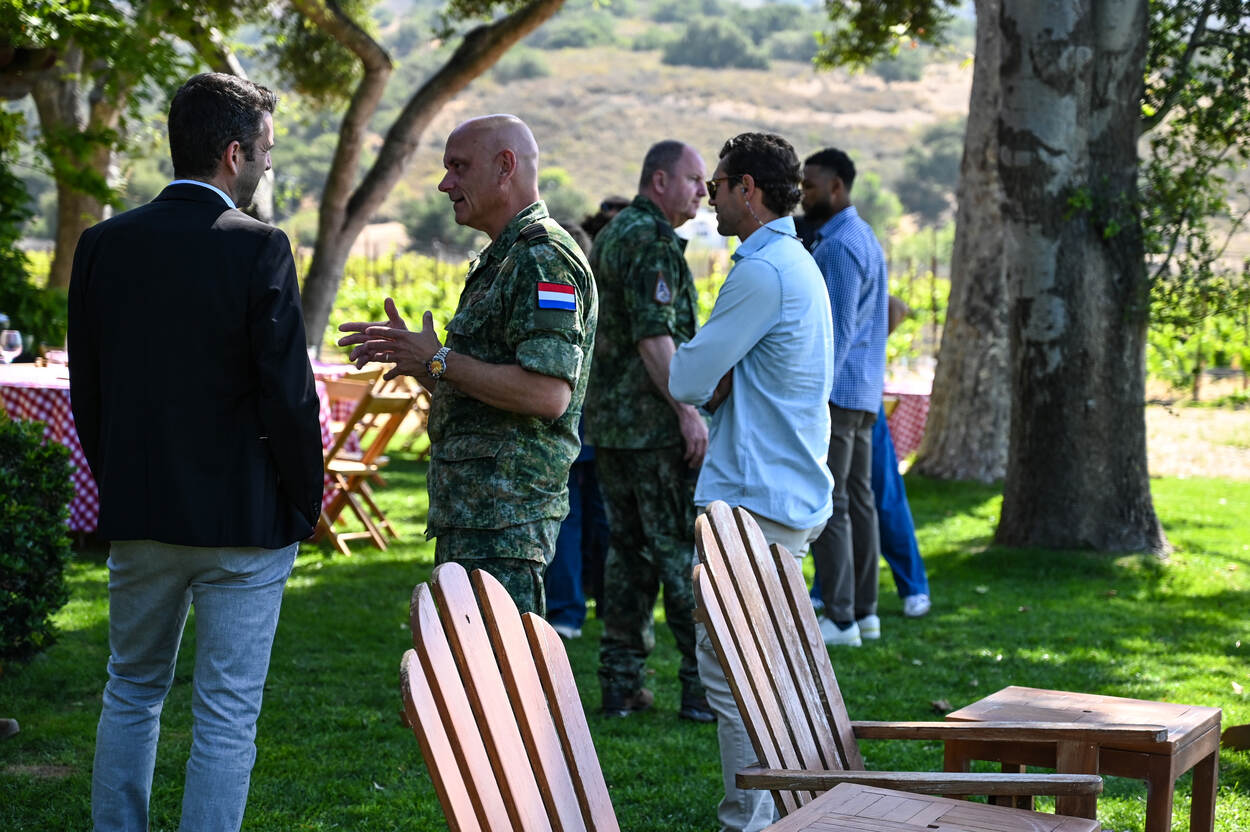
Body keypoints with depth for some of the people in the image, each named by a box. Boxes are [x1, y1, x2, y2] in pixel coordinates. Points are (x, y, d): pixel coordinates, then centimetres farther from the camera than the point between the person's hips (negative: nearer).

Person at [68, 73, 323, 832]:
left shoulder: (104, 245, 1)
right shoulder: (258, 249, -14)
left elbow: (86, 392, 6)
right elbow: (289, 395, -15)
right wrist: (306, 501, -1)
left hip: (137, 514, 5)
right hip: (243, 518, -5)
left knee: (132, 691, 20)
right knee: (227, 714, 3)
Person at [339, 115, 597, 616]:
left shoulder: (544, 259, -14)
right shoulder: (502, 260, 21)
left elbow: (547, 394, -25)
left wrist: (438, 362, -16)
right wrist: (411, 355, 13)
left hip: (504, 515, -11)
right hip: (471, 510, 11)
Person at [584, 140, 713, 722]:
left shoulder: (608, 236, 18)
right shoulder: (652, 242, -13)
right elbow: (653, 335, -21)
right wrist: (688, 411, -22)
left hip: (608, 419, 9)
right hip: (655, 423, -9)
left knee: (628, 548, 11)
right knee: (684, 550, -6)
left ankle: (620, 684, 11)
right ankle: (705, 687, -4)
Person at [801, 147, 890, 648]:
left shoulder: (838, 246, -15)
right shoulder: (865, 238, 17)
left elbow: (837, 330, -20)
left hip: (835, 392, -10)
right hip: (863, 394, 10)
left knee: (828, 505, -8)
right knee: (858, 500, 11)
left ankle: (841, 619, -8)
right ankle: (864, 611, 15)